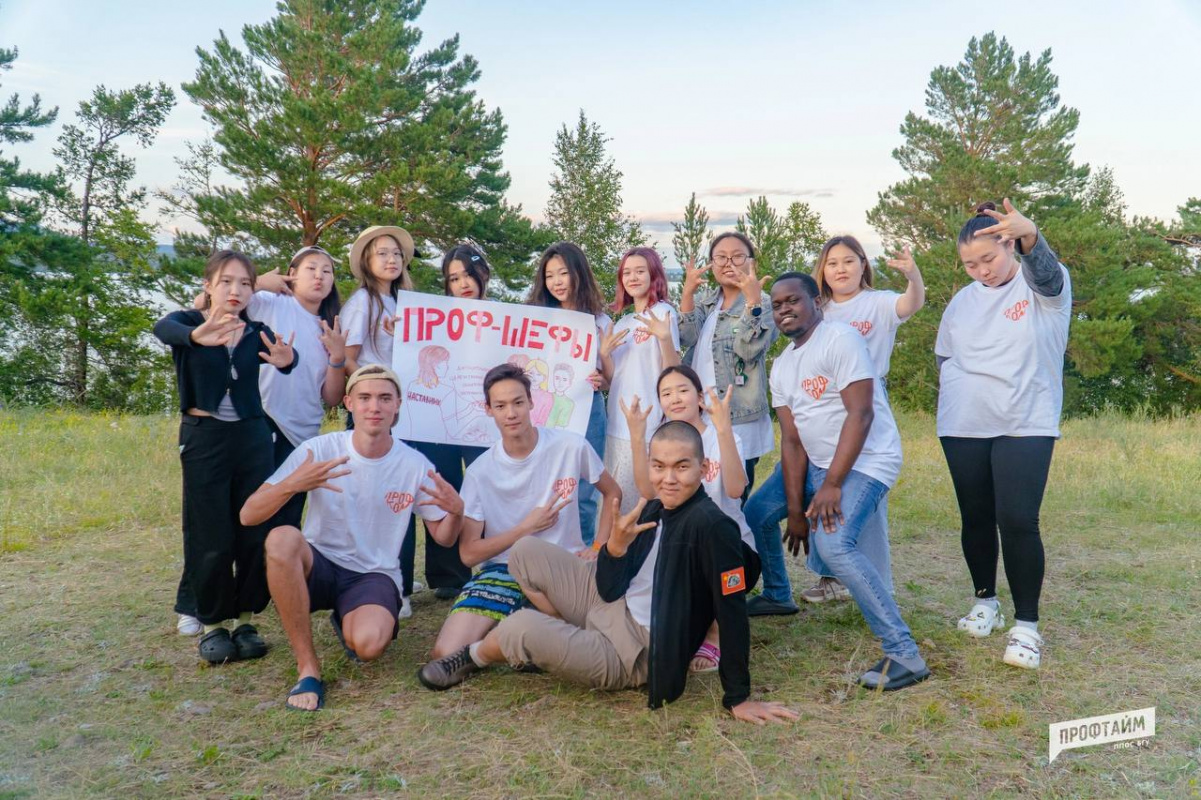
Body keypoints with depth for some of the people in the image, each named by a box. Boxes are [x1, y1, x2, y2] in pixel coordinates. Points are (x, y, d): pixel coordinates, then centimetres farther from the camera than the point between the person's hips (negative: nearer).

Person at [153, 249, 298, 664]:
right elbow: (163, 329, -28)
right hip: (204, 439, -3)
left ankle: (245, 620, 18)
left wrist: (286, 359, -45)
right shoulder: (189, 321, -3)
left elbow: (283, 355, -18)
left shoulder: (257, 331, 4)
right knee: (211, 538, 1)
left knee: (255, 533, 4)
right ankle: (212, 624, 17)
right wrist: (197, 336, -52)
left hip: (252, 436, 3)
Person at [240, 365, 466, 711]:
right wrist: (293, 484, -33)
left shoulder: (416, 465, -5)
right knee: (282, 538, -34)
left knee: (368, 644, -32)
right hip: (317, 565, 0)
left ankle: (346, 622, 11)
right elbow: (248, 516, -13)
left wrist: (456, 511, -20)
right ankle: (307, 666, -19)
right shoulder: (318, 450, -10)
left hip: (374, 575, 0)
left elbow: (443, 538, 4)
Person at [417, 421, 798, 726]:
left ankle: (473, 659, 10)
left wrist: (738, 698, -18)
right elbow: (610, 587, 1)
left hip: (635, 653, -8)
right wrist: (615, 544, -20)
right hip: (611, 605, 8)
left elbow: (733, 614, -22)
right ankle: (559, 639, 15)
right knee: (526, 551, 5)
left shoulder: (712, 526, -24)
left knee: (520, 628, -24)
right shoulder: (654, 508, 1)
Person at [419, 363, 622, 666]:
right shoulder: (479, 472, -3)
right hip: (503, 569, 0)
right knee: (447, 653, -20)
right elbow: (468, 553, -3)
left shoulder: (572, 447, -4)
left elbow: (612, 493, 13)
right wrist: (526, 528, -9)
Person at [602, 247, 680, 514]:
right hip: (618, 424, 7)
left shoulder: (663, 313, -4)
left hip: (649, 424, -7)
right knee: (616, 499, 14)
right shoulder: (622, 323, 16)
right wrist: (604, 354, -4)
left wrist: (665, 338, -27)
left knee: (641, 499, -2)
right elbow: (613, 379, 14)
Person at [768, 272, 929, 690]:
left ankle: (904, 655, -21)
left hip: (866, 461, -9)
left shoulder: (839, 339, -13)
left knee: (833, 544, -27)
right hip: (820, 466, 9)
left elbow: (860, 412, -21)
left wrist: (832, 484, -24)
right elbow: (791, 439, 7)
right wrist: (795, 508, -1)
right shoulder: (781, 367, 11)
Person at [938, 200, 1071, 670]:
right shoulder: (962, 302, 8)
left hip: (1026, 426, -4)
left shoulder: (1045, 287, -6)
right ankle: (985, 601, 30)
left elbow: (1043, 268, -31)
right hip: (963, 428, 4)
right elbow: (945, 362, 19)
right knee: (976, 518, 11)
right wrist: (953, 403, 4)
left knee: (1018, 522, -11)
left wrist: (1029, 234, -53)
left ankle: (1026, 625, 1)